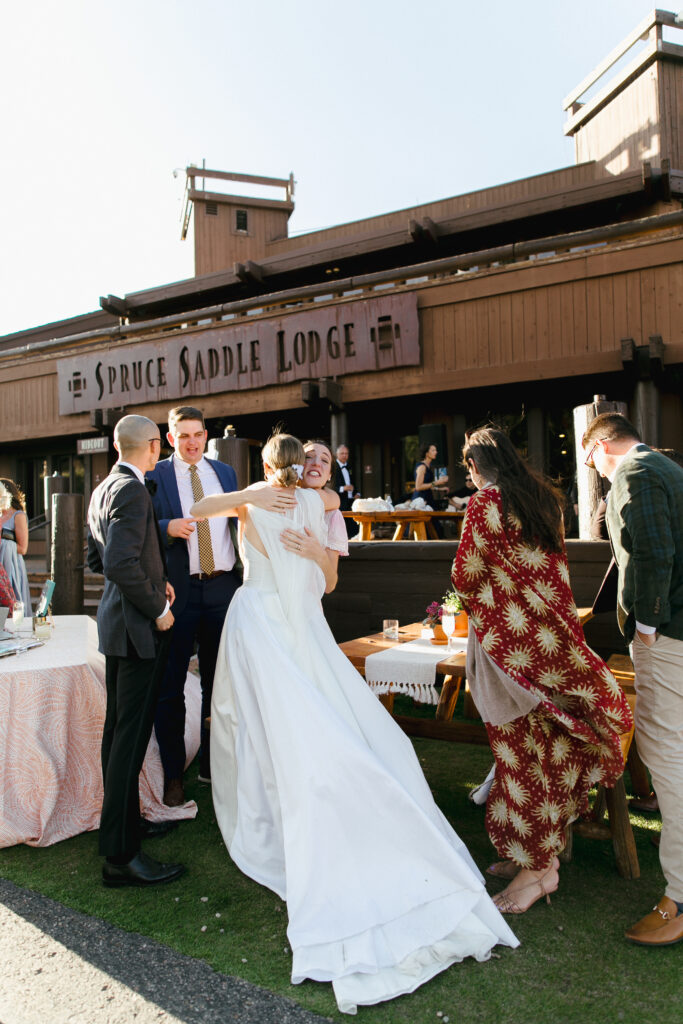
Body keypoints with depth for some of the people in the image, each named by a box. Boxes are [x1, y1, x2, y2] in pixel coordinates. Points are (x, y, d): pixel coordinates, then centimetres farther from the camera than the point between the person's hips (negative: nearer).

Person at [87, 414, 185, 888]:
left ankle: (123, 819, 34)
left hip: (118, 624, 10)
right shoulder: (132, 491, -18)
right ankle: (121, 856, 5)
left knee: (119, 728, 18)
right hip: (137, 627, -10)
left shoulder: (102, 490, 12)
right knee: (131, 736, -4)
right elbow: (121, 564, -28)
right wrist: (157, 609, -16)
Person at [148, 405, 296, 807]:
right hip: (178, 591, -3)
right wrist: (168, 528, -23)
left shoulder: (226, 472, 12)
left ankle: (213, 765, 28)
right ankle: (173, 775, 19)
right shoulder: (156, 477, 1)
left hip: (223, 588, 3)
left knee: (219, 682, 12)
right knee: (170, 686, 3)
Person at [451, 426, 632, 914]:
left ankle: (539, 867, 15)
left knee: (521, 746, 3)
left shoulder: (485, 505, -14)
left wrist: (472, 586, 14)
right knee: (550, 744, 15)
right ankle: (538, 850, 30)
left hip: (511, 638, -7)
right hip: (554, 632, 8)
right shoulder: (546, 499, 8)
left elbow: (465, 577, -8)